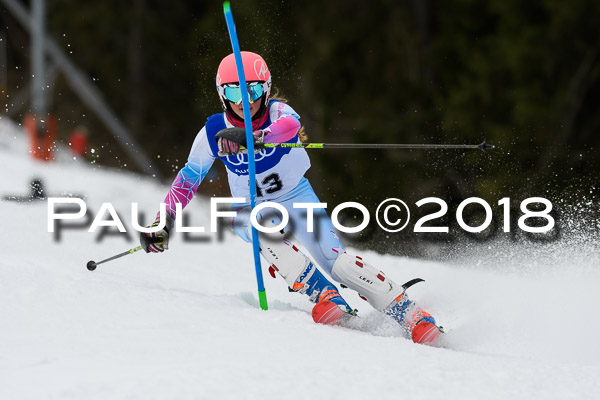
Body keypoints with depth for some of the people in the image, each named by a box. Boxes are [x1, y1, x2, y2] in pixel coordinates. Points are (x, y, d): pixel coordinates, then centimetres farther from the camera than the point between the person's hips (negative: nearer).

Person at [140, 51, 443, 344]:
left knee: (333, 259, -18)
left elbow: (290, 125, -46)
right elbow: (188, 179, -1)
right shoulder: (213, 132, -13)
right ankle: (325, 296, -33)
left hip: (296, 197, -1)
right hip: (250, 209, 1)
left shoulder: (276, 112, -20)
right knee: (264, 233, -35)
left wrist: (250, 139, -65)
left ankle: (412, 316, -14)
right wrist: (163, 222, -10)